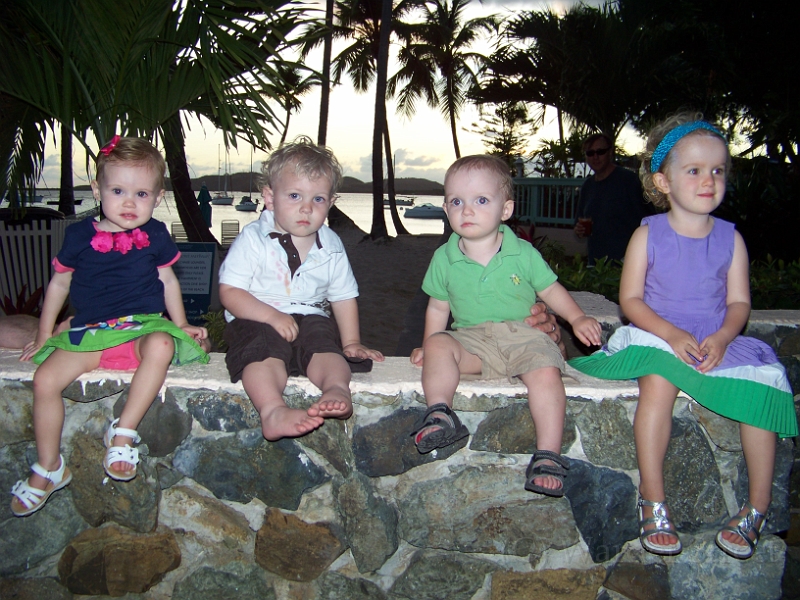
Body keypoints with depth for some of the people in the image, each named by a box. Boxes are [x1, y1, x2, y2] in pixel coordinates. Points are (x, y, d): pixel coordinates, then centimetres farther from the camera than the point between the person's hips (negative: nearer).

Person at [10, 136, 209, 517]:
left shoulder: (155, 235, 6)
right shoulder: (80, 236, 6)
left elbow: (167, 280, 18)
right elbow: (58, 284, 17)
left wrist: (182, 324, 14)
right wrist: (43, 335, 18)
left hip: (142, 328, -2)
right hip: (89, 334, 2)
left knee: (160, 345, -36)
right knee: (45, 378, -18)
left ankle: (123, 432, -25)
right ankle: (48, 468, 1)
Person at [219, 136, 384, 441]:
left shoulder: (331, 247, 8)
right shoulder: (253, 239, -3)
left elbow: (343, 297, 17)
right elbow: (230, 292, -7)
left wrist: (352, 342, 10)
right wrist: (273, 316, -20)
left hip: (310, 319, 3)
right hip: (257, 320, -3)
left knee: (325, 344, -28)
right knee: (265, 350, -33)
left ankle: (337, 389, -51)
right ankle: (273, 411, -53)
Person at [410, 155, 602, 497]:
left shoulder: (523, 254, 0)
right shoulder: (444, 259, 4)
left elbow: (550, 289, 9)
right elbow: (438, 306, 12)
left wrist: (577, 318, -5)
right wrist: (428, 346, 4)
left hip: (523, 337, -1)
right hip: (472, 340, 1)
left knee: (546, 372, -28)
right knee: (439, 344, -28)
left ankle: (548, 456, -21)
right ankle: (439, 413, -28)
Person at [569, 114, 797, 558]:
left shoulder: (730, 238, 6)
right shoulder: (648, 234, -1)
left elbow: (739, 302, 4)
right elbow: (630, 298, -5)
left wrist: (722, 338, -17)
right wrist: (671, 334, -19)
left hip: (717, 344, 3)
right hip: (658, 337, -3)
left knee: (761, 389, -21)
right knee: (658, 382, -33)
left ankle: (757, 509, -5)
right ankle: (653, 502, -22)